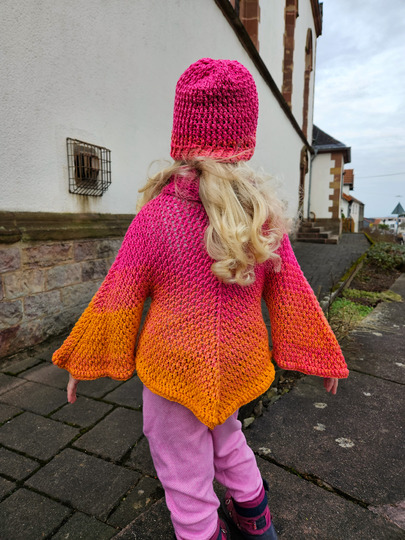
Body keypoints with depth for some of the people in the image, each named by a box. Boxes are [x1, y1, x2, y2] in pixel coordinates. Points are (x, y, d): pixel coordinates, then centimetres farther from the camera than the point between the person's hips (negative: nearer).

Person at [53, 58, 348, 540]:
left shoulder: (155, 217, -19)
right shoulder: (265, 215, -8)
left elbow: (116, 302, -11)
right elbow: (292, 295, -1)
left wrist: (82, 363, 5)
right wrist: (323, 356, 13)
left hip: (176, 370, -5)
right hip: (238, 365, 5)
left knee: (186, 478, 19)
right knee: (224, 436, 33)